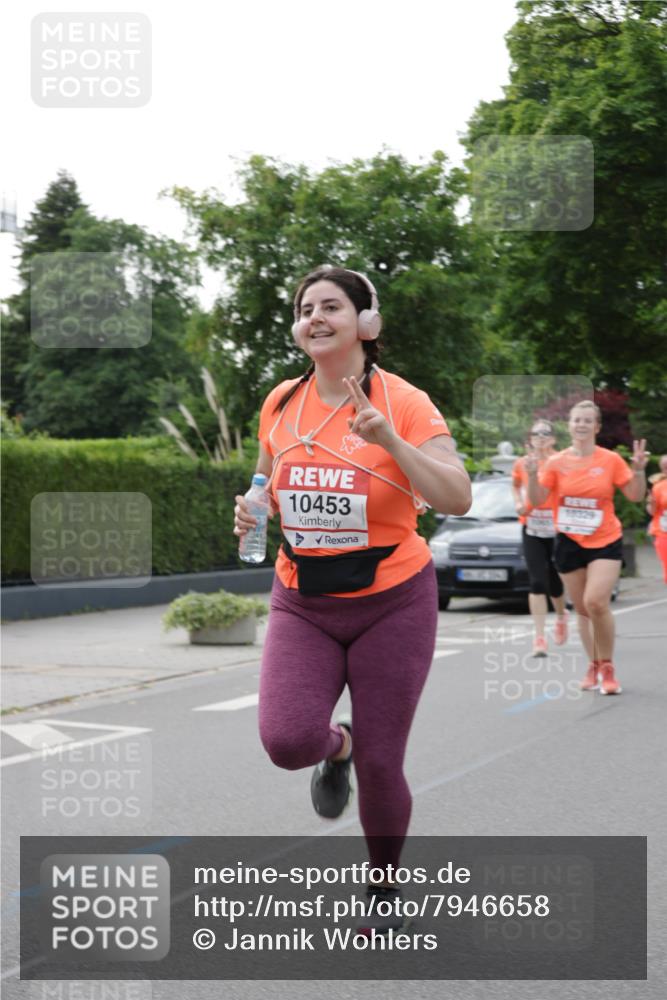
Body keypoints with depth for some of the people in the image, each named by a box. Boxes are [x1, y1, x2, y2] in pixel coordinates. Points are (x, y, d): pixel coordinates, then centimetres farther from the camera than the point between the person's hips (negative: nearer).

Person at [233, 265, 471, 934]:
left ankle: (383, 884, 29)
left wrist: (389, 440, -30)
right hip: (302, 603, 3)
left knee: (379, 766, 1)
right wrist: (252, 513, -5)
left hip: (392, 602, -3)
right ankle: (335, 747, 18)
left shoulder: (403, 402, -11)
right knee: (287, 742, -20)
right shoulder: (281, 404, 1)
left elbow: (457, 499, -19)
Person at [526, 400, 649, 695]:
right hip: (568, 544, 2)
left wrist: (638, 470, -15)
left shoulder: (611, 460, -3)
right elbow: (538, 499, 0)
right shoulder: (556, 463, 0)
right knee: (582, 608, 8)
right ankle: (594, 665, 24)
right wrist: (532, 474, -17)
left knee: (596, 602, -20)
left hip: (605, 542, -2)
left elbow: (635, 496, 2)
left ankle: (607, 666, -4)